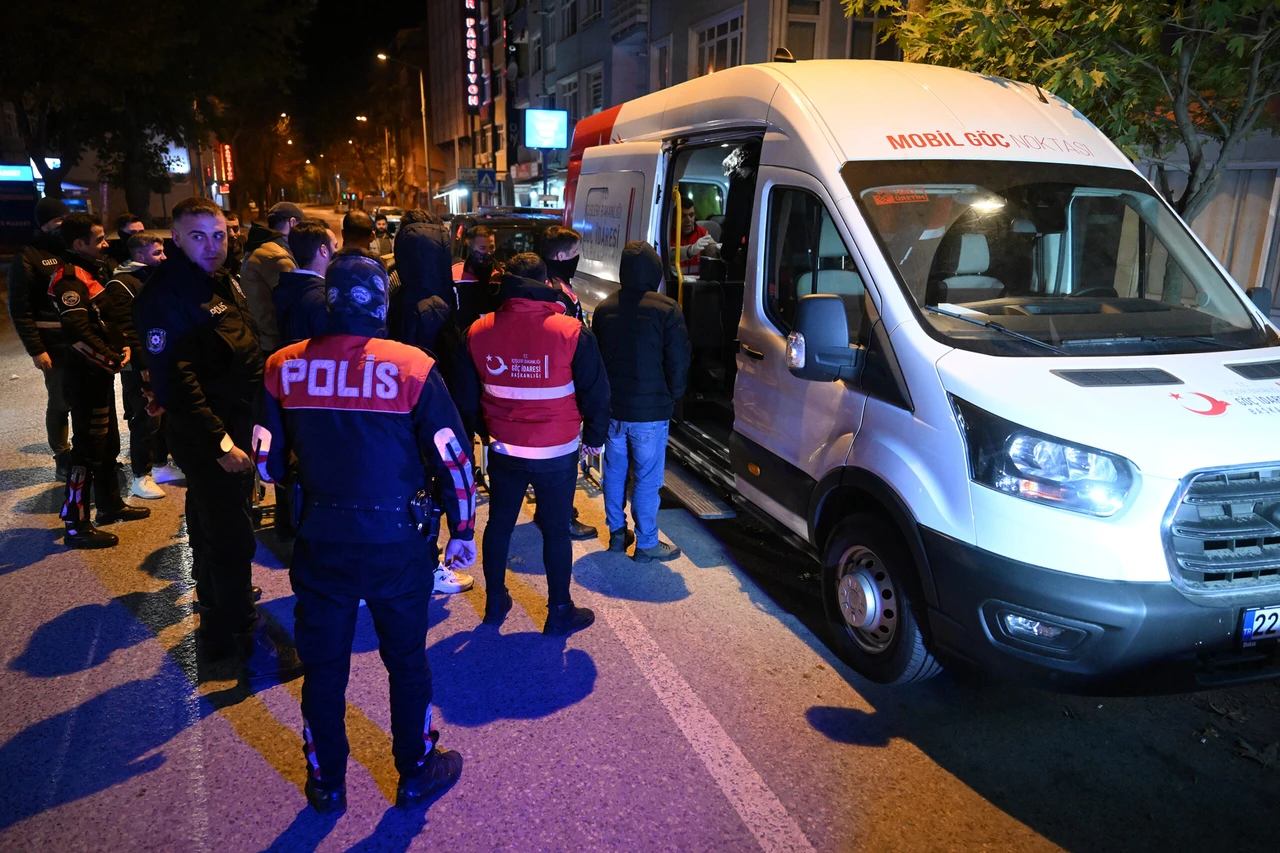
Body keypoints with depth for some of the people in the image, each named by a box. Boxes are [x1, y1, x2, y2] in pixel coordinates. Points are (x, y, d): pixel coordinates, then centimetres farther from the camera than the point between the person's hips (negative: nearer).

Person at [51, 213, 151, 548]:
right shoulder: (70, 278, -17)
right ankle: (76, 525, 2)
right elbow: (78, 332, -29)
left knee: (109, 442, 20)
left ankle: (110, 504, 34)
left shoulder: (90, 272, 14)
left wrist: (122, 347, 4)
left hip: (100, 373, 10)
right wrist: (113, 361, -20)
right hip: (87, 375, -10)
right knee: (88, 447, -5)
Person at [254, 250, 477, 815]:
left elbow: (267, 463, 1)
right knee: (406, 661, 17)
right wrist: (462, 530, 2)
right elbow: (453, 459, -10)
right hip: (395, 543, -2)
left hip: (320, 541, 2)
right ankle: (416, 773, 34)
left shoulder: (283, 367, -6)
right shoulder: (413, 368, -13)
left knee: (323, 665, 19)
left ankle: (326, 783, 36)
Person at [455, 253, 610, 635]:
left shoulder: (479, 332, -5)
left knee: (499, 524, 19)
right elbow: (596, 392, -9)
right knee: (556, 531, 10)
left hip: (503, 450, 3)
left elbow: (466, 396, 5)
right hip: (557, 453, -3)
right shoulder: (571, 332, -15)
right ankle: (559, 613, 22)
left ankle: (495, 603, 33)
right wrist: (593, 437, 6)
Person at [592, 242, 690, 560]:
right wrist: (672, 396, 6)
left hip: (612, 407, 5)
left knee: (615, 471, 17)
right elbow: (679, 361, -10)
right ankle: (647, 543, 12)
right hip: (650, 411, -5)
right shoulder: (666, 310, -14)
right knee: (647, 478, 4)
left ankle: (617, 532, 28)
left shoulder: (604, 308, 4)